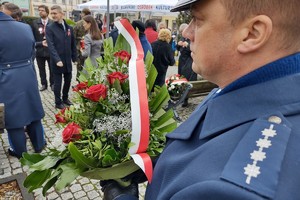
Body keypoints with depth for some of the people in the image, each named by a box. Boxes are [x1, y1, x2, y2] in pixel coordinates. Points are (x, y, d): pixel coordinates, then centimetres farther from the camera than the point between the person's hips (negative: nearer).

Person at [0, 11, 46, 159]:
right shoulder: (26, 27, 0)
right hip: (28, 77, 5)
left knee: (13, 115, 10)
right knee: (32, 111, 17)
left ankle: (20, 152, 26)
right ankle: (39, 145, 32)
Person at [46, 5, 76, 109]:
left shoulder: (69, 28, 8)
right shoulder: (50, 28, -7)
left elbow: (73, 44, 12)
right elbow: (51, 45, -15)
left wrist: (74, 58, 8)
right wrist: (57, 60, -24)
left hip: (68, 60, 5)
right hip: (57, 61, -4)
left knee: (68, 81, 13)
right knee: (58, 82, 5)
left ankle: (65, 98, 34)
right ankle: (58, 102, 20)